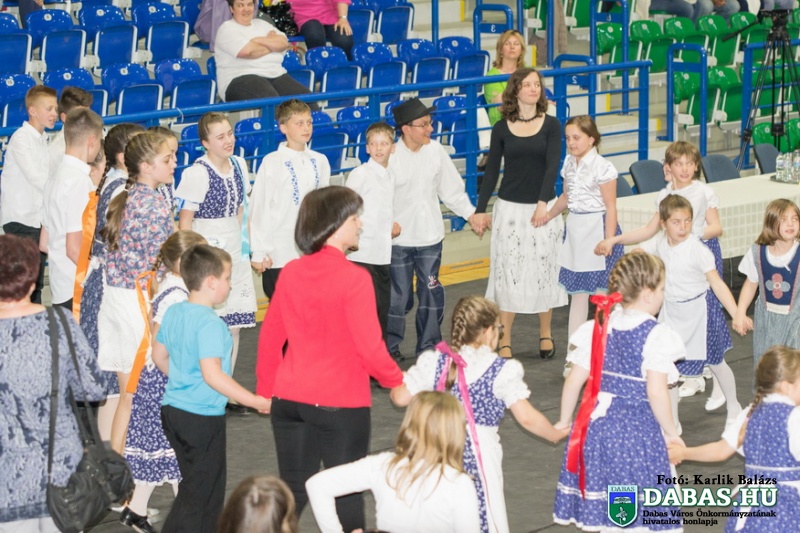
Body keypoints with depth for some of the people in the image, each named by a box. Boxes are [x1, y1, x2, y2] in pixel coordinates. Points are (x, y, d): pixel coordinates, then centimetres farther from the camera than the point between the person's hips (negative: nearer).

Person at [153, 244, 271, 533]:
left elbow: (159, 356, 17)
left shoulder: (173, 313, 5)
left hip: (172, 409, 9)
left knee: (196, 485, 21)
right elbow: (212, 374, -28)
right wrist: (255, 401, -24)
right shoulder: (210, 324, -22)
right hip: (203, 418, -9)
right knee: (200, 492, 2)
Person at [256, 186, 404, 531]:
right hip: (341, 405, -5)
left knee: (293, 492, 15)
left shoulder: (291, 273, 1)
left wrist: (265, 390, 19)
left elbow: (270, 337, 8)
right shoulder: (354, 278, -16)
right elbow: (369, 347, -16)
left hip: (289, 400, 5)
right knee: (346, 492, 9)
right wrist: (397, 381, 0)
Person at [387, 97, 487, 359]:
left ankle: (429, 346, 23)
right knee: (398, 295, 4)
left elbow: (451, 188, 8)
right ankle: (390, 346, 20)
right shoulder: (391, 156, -15)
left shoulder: (435, 150, -2)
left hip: (430, 237, 4)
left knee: (431, 293, 10)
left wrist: (470, 214, 7)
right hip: (399, 238, -4)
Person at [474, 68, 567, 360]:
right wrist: (480, 209, 2)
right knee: (508, 272, 1)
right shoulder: (502, 129, 2)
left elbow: (553, 165, -9)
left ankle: (545, 333, 23)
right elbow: (492, 171, 6)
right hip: (509, 207, 0)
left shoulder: (551, 125, 0)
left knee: (544, 270, 5)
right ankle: (504, 341, 7)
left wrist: (543, 203, -21)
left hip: (543, 208, 0)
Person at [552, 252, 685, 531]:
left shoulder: (599, 328, 2)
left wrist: (564, 421, 17)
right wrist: (671, 434, -5)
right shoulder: (656, 335, -14)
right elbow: (656, 393, -18)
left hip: (597, 423, 6)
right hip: (638, 430, -6)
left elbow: (574, 380, 3)